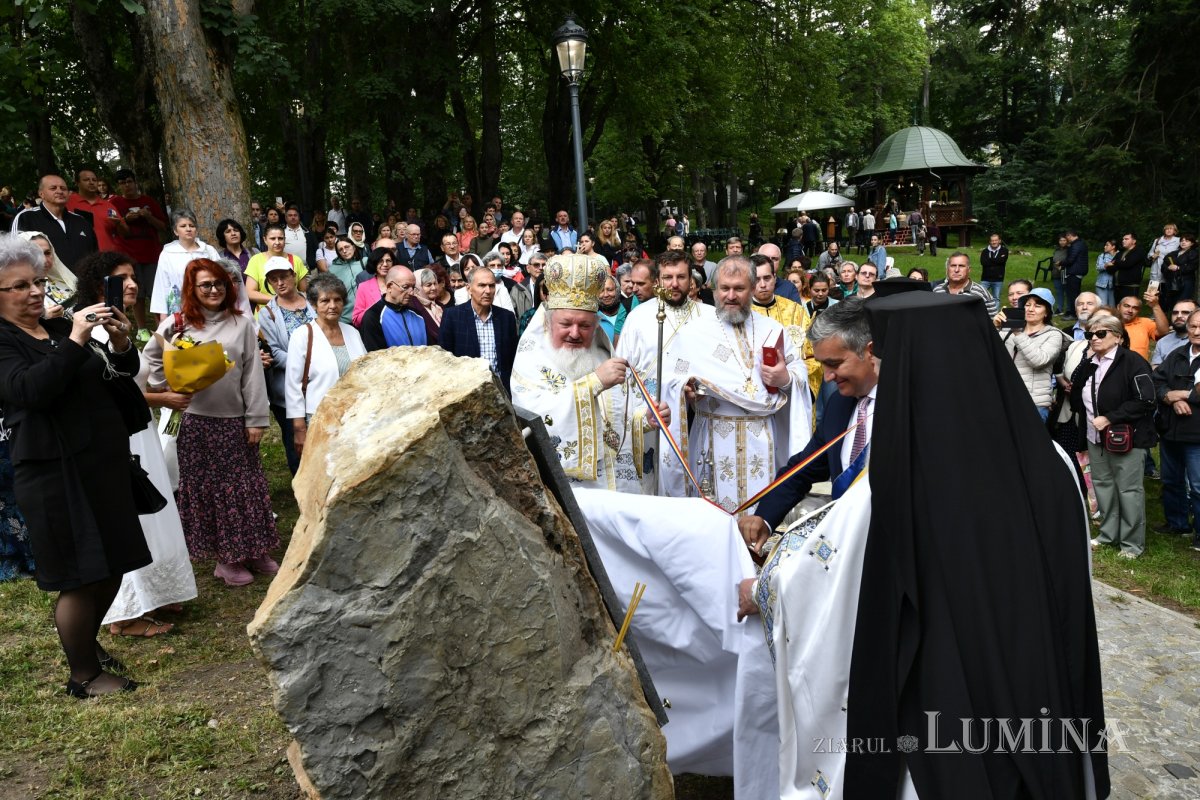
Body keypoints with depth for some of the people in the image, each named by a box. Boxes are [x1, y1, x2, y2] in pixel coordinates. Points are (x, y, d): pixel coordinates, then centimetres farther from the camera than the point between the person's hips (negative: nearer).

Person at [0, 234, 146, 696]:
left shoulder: (61, 328, 12)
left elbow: (120, 373, 11)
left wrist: (121, 343, -9)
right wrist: (75, 342, -27)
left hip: (103, 463, 7)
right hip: (55, 473, -6)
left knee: (111, 567, 15)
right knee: (80, 576, 1)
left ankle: (85, 643, 38)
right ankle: (83, 675, 18)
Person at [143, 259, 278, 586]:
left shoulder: (241, 324, 1)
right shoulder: (177, 324, 0)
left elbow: (253, 374, -1)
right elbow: (151, 357, 14)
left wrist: (256, 419, -4)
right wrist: (167, 389, 4)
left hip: (235, 419, 1)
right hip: (197, 420, 0)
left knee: (246, 484, 8)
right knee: (207, 486, 6)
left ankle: (253, 551, 23)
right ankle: (226, 557, 17)